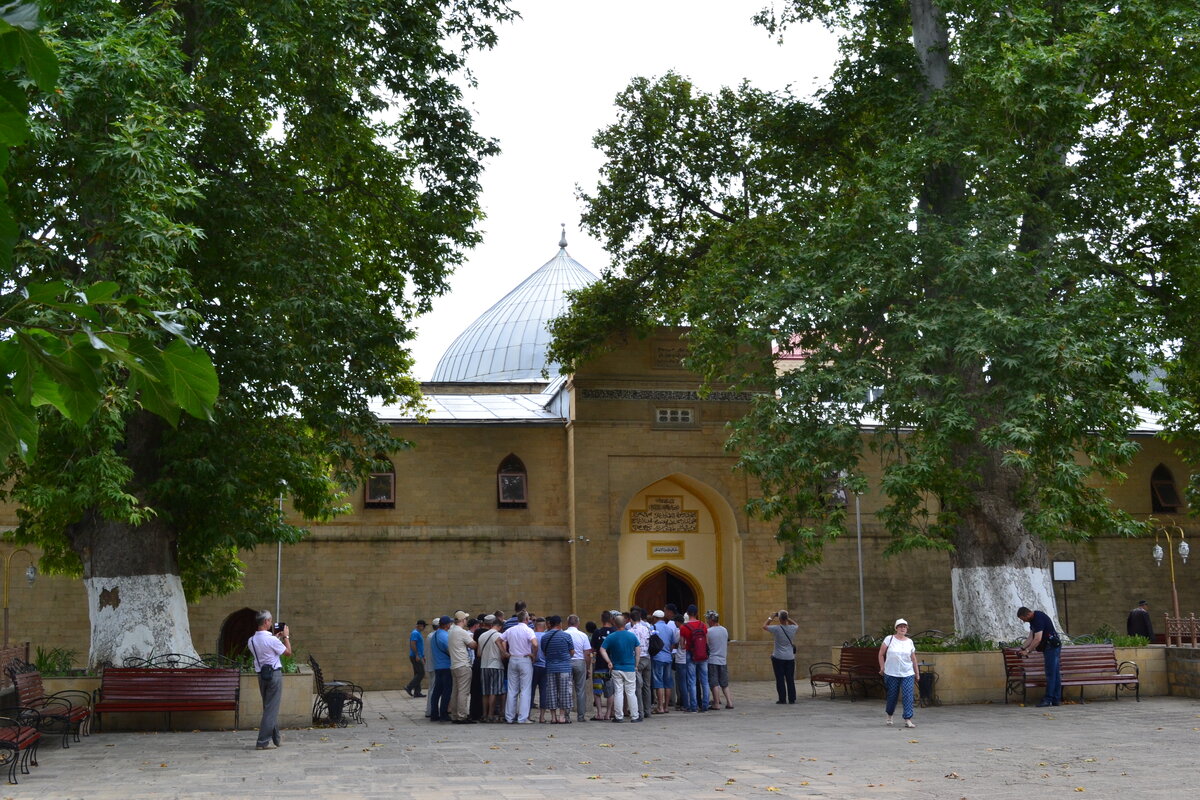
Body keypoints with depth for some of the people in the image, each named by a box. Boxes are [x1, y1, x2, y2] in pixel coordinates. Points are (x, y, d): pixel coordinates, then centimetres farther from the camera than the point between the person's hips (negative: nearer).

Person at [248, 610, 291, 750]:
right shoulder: (271, 640, -18)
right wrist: (286, 636, 6)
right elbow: (288, 652, -6)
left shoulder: (251, 641, 3)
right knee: (272, 708, -3)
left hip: (261, 674, 7)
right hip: (274, 673, -7)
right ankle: (263, 741, -6)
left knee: (268, 707, 18)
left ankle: (276, 738, 28)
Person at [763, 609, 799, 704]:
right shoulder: (792, 628, -2)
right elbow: (796, 624, 23)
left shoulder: (776, 628, -13)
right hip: (790, 657, 3)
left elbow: (764, 626, 3)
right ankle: (792, 698, 10)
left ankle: (782, 699, 1)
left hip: (778, 657, -3)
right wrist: (788, 618, 17)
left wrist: (771, 617, 9)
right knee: (790, 679, 8)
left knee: (780, 679, 1)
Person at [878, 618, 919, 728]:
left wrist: (917, 673, 14)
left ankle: (908, 720, -7)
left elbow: (913, 659, 13)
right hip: (891, 674, -2)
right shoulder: (889, 639, -1)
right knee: (892, 696, 7)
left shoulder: (909, 642, 7)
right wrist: (882, 667, -1)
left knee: (908, 696, -9)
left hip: (907, 674, 2)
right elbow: (881, 654, 3)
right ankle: (889, 716, 31)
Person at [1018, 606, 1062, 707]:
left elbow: (1037, 639, -25)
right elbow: (1031, 638, 15)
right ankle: (1056, 700, 12)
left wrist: (1027, 650, -19)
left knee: (1051, 674, -9)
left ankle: (1048, 699, -10)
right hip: (1048, 647, 10)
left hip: (1052, 646, -10)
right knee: (1054, 674, 10)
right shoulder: (1033, 620, 11)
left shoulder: (1039, 618, -21)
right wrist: (1022, 648, 6)